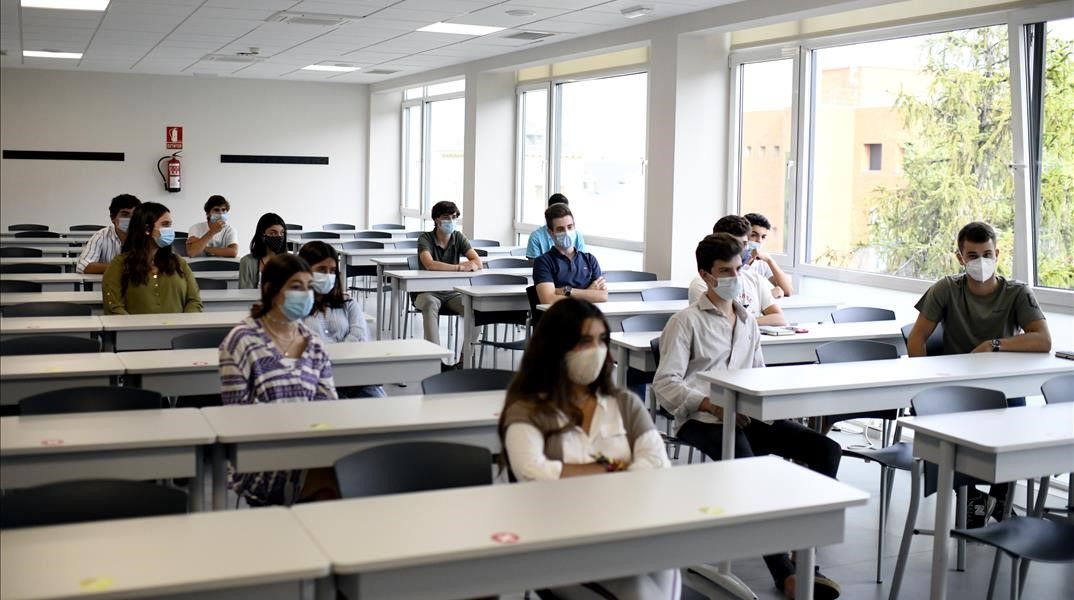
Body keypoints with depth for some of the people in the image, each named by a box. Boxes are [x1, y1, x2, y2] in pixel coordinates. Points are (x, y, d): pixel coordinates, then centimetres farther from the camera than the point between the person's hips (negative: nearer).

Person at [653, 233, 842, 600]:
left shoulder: (748, 323, 24)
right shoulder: (686, 321, 2)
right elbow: (665, 383, -6)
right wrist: (714, 406, -19)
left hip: (749, 417, 6)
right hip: (702, 420, -6)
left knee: (826, 449, -15)